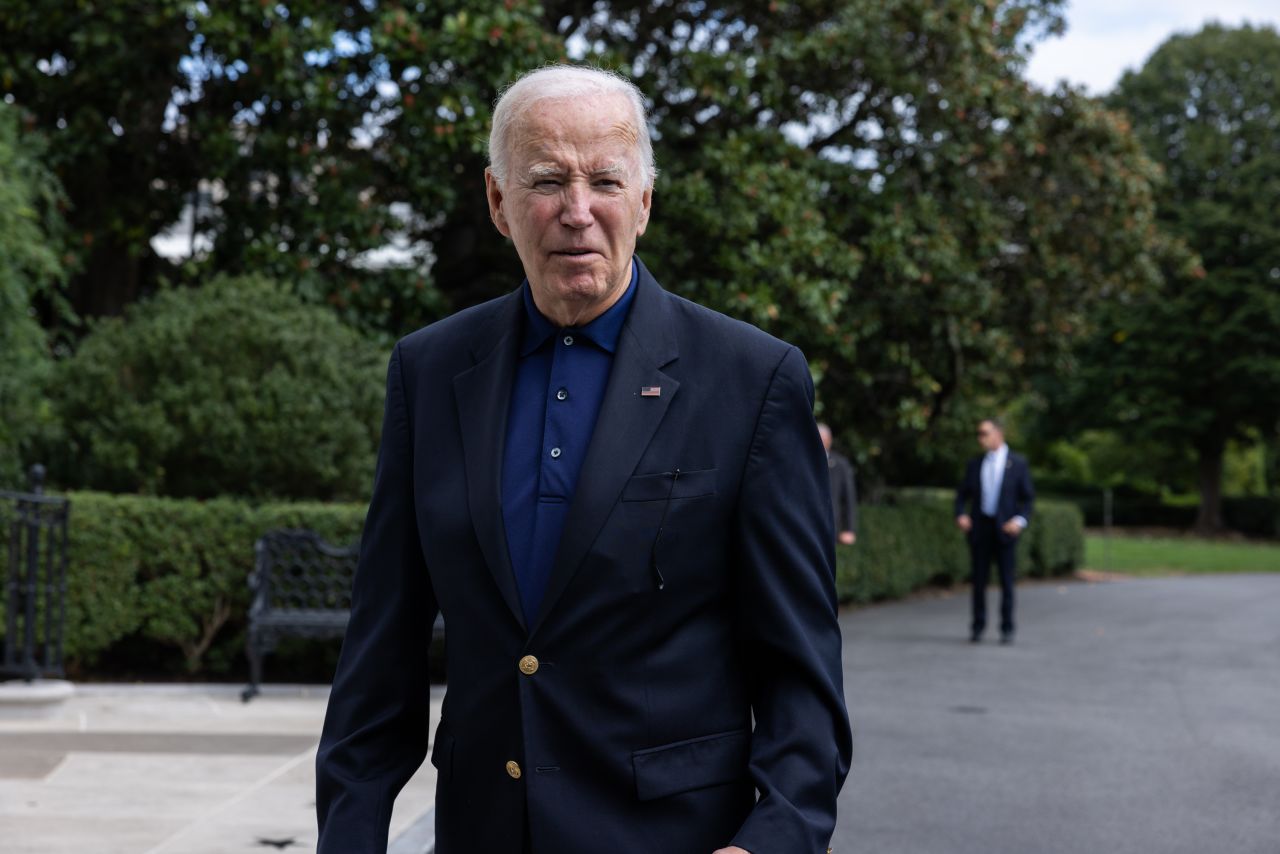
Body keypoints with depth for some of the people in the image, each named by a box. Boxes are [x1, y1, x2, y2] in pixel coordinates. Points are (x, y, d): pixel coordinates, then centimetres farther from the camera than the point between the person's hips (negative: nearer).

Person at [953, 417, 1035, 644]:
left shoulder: (1018, 463, 1)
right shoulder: (974, 464, 9)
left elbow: (1028, 498, 2)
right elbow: (962, 495, 12)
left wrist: (1020, 520, -14)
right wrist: (961, 515, -7)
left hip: (1005, 529, -2)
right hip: (979, 527, 2)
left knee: (1006, 581, 0)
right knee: (979, 580, 3)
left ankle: (1007, 628, 7)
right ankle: (978, 626, 11)